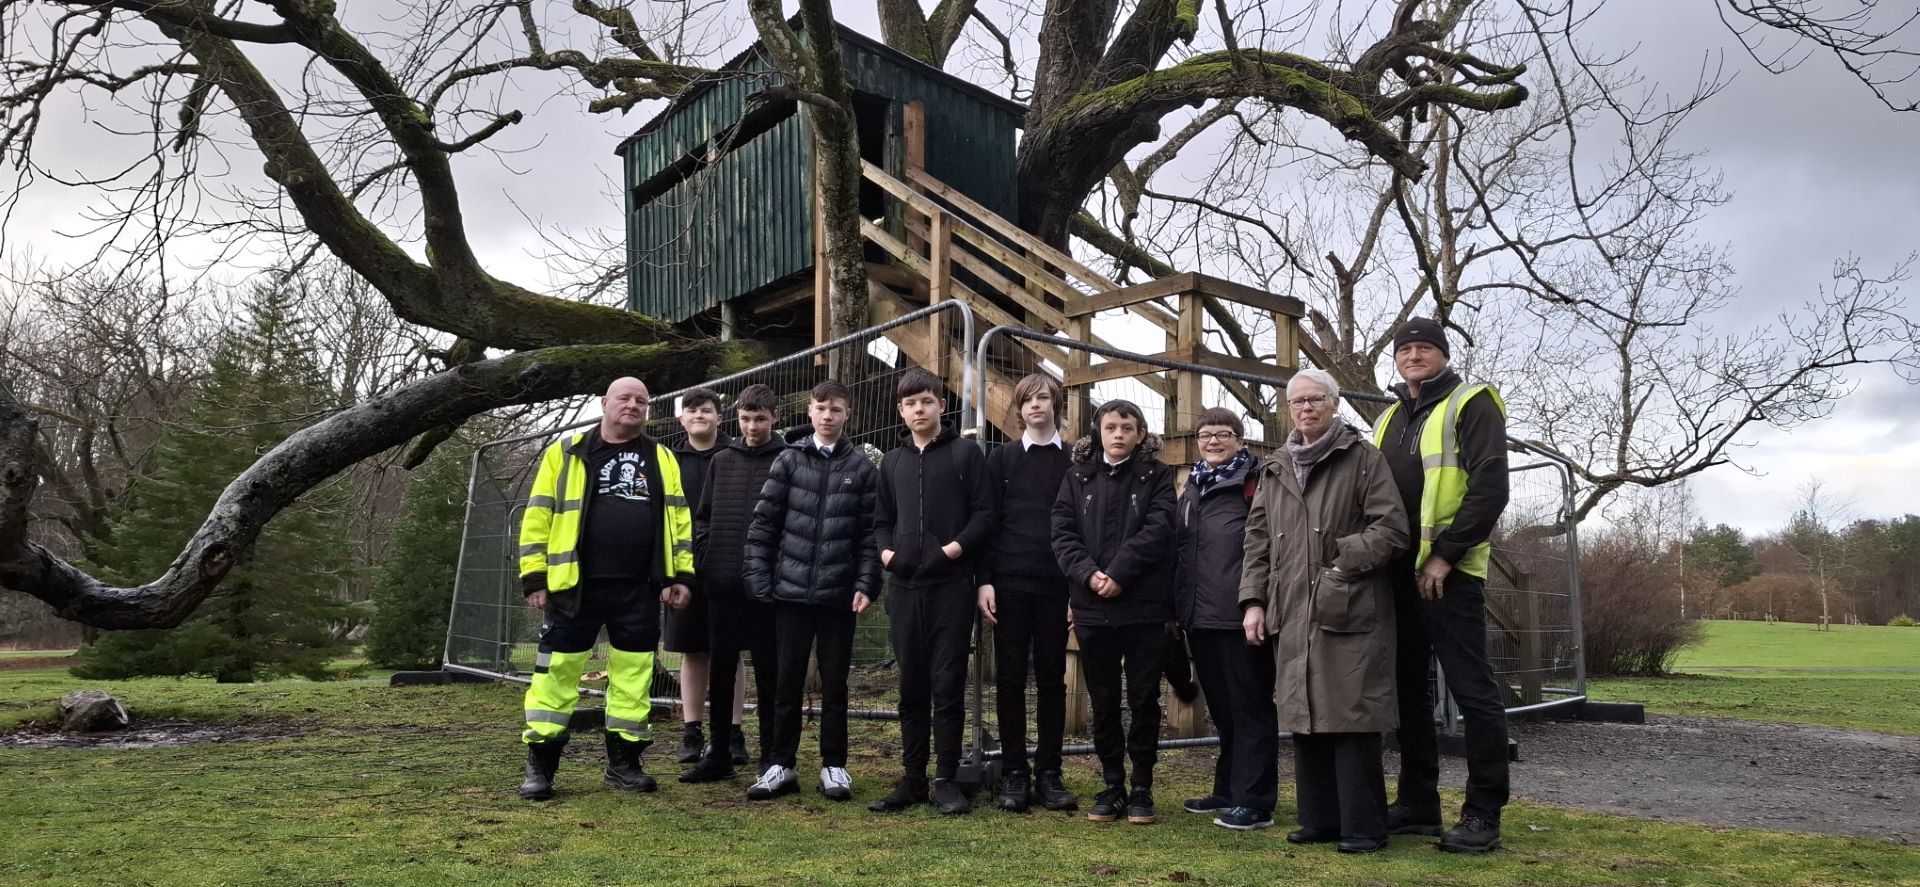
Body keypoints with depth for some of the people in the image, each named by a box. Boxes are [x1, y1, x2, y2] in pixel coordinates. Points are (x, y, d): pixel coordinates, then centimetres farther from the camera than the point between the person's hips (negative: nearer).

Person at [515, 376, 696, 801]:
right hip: (575, 587, -2)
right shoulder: (565, 454, 4)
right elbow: (538, 516, 2)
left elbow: (678, 519, 13)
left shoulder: (662, 459, 13)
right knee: (558, 671, 0)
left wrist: (680, 575, 4)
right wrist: (534, 577, -4)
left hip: (639, 591, 3)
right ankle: (540, 765, 10)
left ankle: (624, 762, 19)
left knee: (634, 675, 7)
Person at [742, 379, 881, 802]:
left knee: (834, 684, 8)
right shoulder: (788, 461, 3)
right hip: (791, 591, 1)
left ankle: (833, 766, 19)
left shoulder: (862, 468, 2)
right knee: (787, 682, 7)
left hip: (839, 596, 0)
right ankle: (781, 766, 18)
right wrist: (760, 581, -2)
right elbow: (763, 524, 3)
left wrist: (866, 586, -7)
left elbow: (870, 533, 1)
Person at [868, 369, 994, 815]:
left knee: (948, 685, -2)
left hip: (952, 586, -4)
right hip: (906, 586, 4)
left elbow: (983, 514, -2)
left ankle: (947, 779, 7)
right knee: (911, 687, 9)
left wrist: (956, 548, -16)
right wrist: (886, 550, 0)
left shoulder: (965, 453, 3)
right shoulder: (892, 462, 17)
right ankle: (912, 778, 16)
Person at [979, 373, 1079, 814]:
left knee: (1052, 679, 5)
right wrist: (984, 581, -5)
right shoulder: (1002, 459, 8)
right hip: (1009, 583, 0)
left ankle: (1049, 775, 12)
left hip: (1056, 586, 0)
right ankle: (1014, 774, 10)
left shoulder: (1075, 460, 7)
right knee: (1010, 679, 3)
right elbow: (986, 521, 4)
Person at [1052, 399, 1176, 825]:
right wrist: (1088, 573, -15)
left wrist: (1118, 574, -18)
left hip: (1145, 606, -2)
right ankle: (1112, 785, 19)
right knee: (1103, 701, 9)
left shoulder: (1156, 476, 4)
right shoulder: (1077, 476, 10)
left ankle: (1142, 787, 15)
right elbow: (1062, 533, 1)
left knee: (1144, 698, 5)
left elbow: (1157, 530, -9)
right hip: (1092, 606, 2)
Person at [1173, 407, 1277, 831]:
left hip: (1240, 617, -8)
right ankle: (1227, 791, 27)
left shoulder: (1256, 483, -6)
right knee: (1222, 709, 17)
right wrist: (1178, 606, 17)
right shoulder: (1192, 487, 17)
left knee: (1250, 709, 0)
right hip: (1200, 617, 8)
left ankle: (1255, 802, 6)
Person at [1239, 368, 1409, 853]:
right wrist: (1253, 600, 6)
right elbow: (1257, 539, 15)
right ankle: (1320, 819, 19)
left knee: (1351, 719, -5)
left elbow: (1391, 528, -6)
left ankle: (1363, 827, 4)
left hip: (1350, 612, -5)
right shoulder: (1275, 469, 17)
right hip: (1293, 614, 5)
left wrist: (1345, 562, -16)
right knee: (1305, 718, 9)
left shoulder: (1363, 458, 1)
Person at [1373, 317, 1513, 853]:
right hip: (1398, 574, 7)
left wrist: (1445, 554, -17)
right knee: (1409, 690, 11)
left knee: (1473, 690, -4)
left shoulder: (1470, 405, -1)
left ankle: (1483, 814, 3)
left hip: (1448, 573, -7)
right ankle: (1418, 803, 19)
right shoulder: (1388, 420, 19)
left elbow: (1489, 487, -12)